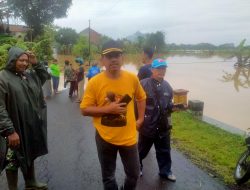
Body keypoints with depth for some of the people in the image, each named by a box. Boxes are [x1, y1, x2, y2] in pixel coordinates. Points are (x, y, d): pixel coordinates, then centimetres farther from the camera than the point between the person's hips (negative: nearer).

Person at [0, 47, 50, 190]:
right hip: (16, 128, -7)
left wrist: (36, 63, 2)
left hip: (33, 126, 7)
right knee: (14, 160, 9)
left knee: (30, 155, 22)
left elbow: (46, 76, 20)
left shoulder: (30, 74, 4)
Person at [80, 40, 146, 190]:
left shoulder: (132, 78, -7)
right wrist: (108, 109, -21)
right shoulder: (94, 82, -13)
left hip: (128, 137, 2)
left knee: (134, 174, 17)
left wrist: (140, 119, 5)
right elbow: (84, 109, -9)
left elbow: (141, 97, 12)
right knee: (108, 177, 17)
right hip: (105, 138, -1)